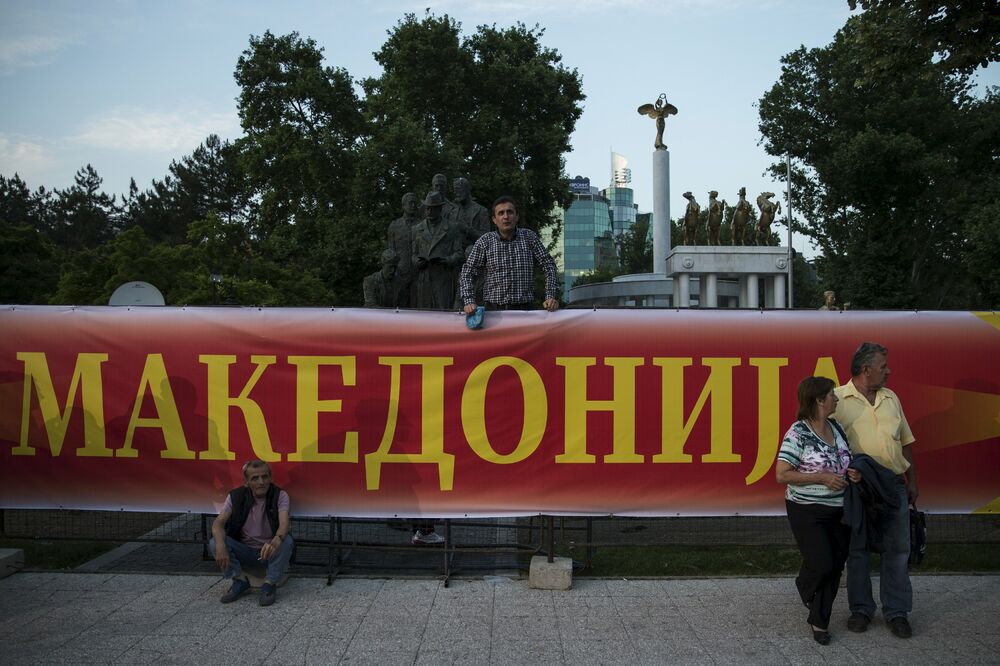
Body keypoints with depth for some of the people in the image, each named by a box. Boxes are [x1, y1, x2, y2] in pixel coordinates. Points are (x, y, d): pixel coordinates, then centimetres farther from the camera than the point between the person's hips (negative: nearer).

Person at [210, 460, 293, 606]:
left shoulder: (280, 495, -11)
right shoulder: (235, 496, -5)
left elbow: (284, 523, -28)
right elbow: (218, 523, -15)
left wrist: (276, 541, -52)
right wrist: (220, 545, -37)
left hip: (270, 550, -2)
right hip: (244, 551, 2)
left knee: (286, 542, -33)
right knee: (214, 542, -22)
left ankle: (269, 584, -14)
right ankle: (240, 581, -8)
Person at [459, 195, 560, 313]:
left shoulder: (529, 237, 6)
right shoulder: (484, 241, 4)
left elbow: (548, 265, 9)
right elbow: (468, 272, 6)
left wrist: (550, 297, -2)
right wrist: (469, 302, -8)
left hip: (524, 307, 1)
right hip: (494, 309, 0)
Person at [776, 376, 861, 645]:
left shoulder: (836, 428, 6)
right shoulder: (798, 433, -16)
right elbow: (781, 474, -18)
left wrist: (852, 473, -2)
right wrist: (822, 477, -21)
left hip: (839, 510, 7)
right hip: (807, 512, -7)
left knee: (835, 567, 9)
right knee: (821, 565, -10)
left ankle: (819, 621, 28)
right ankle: (804, 585, 26)